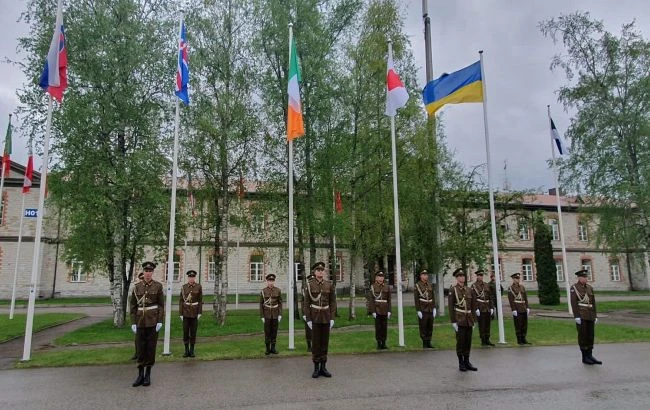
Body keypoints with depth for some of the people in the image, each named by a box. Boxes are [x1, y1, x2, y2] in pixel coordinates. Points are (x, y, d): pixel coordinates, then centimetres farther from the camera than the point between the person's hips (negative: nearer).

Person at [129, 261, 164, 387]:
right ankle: (140, 375, 15)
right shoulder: (137, 287, 3)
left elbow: (161, 305, -3)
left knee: (151, 347, 3)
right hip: (141, 321, 2)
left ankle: (148, 375, 14)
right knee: (141, 347, 5)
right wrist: (133, 322, -2)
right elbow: (133, 306, 4)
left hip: (153, 320, -2)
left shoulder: (158, 286, -3)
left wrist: (160, 321, -10)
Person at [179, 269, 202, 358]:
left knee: (193, 332, 3)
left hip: (194, 312, 0)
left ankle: (192, 351, 12)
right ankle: (186, 351, 11)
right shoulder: (184, 287, 0)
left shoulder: (199, 286, -2)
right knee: (185, 332, 2)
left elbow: (200, 300, 0)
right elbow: (181, 301, 0)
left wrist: (200, 312, -5)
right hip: (186, 312, 1)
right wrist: (180, 313, -5)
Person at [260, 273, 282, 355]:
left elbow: (280, 303, 2)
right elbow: (261, 304, -1)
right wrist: (262, 316, -5)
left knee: (274, 332, 6)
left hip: (275, 315, 1)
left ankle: (273, 348, 15)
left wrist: (280, 315, -5)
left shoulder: (278, 290, -2)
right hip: (267, 315, -1)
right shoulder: (263, 291, -4)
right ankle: (268, 349, 11)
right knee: (267, 332, 2)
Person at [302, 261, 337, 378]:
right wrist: (308, 319, -10)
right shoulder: (309, 285, -4)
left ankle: (323, 367, 16)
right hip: (314, 317, -2)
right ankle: (316, 368, 11)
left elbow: (333, 302, 3)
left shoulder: (329, 285, 2)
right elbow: (306, 303, -4)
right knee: (315, 342, 1)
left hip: (326, 318, 2)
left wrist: (332, 318, -4)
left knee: (325, 342, 7)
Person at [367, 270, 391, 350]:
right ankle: (379, 344, 7)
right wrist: (373, 311, -12)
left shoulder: (387, 287, 8)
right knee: (378, 327, -1)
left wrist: (389, 311, 1)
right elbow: (371, 300, -5)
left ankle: (383, 343, 15)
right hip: (377, 310, -3)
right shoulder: (373, 287, -1)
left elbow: (389, 300, 8)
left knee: (384, 327, 6)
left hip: (384, 311, 3)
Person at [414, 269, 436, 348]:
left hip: (430, 310, 5)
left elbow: (433, 298, 13)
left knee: (430, 327, 9)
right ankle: (424, 344, 8)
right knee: (423, 328, -1)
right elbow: (416, 299, -9)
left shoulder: (430, 285, 11)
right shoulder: (417, 286, -6)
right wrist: (418, 311, -13)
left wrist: (434, 308, 6)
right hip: (423, 311, -5)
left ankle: (428, 343, 18)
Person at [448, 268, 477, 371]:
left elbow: (473, 306, 15)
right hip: (459, 320, -5)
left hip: (469, 321, 5)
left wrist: (473, 320, 10)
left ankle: (467, 362, 19)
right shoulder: (453, 290, -5)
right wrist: (453, 321, -13)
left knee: (468, 341, 9)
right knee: (460, 341, -1)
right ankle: (461, 363, 10)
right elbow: (451, 307, -8)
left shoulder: (468, 290, 11)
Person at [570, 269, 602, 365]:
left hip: (590, 315, 6)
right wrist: (577, 316, -18)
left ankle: (589, 355, 17)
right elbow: (574, 303, -12)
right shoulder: (574, 288, -6)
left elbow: (593, 302, 15)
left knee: (590, 335, 8)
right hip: (581, 315, -6)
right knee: (583, 336, -2)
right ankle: (585, 357, 5)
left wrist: (595, 316, 11)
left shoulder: (589, 287, 13)